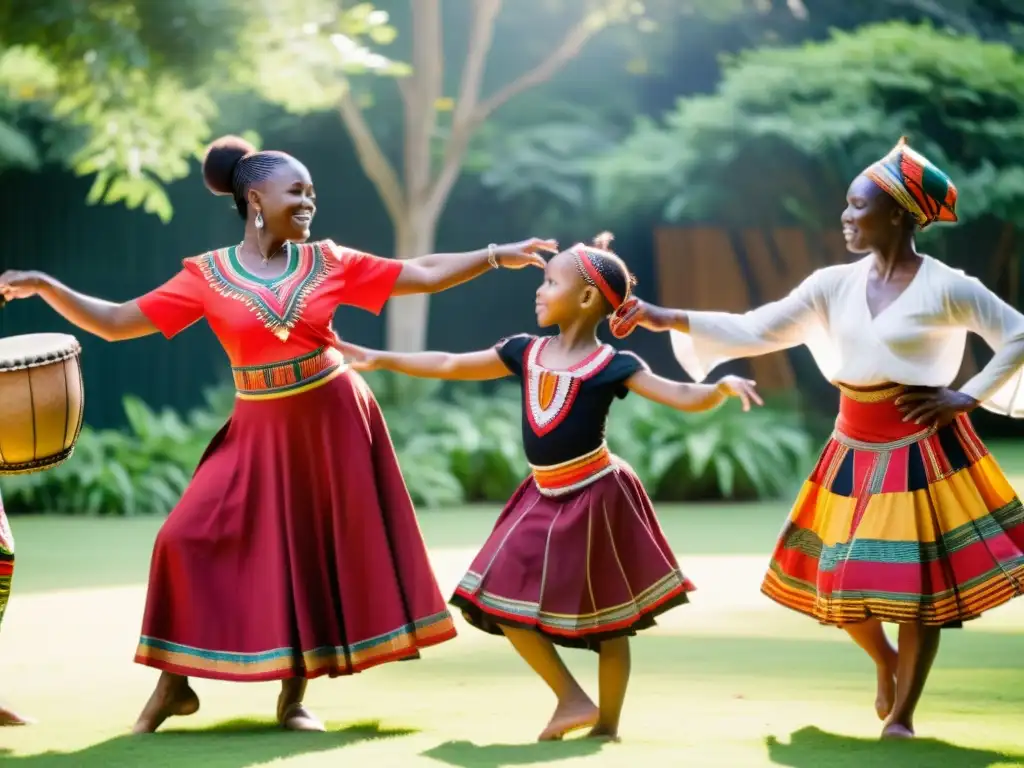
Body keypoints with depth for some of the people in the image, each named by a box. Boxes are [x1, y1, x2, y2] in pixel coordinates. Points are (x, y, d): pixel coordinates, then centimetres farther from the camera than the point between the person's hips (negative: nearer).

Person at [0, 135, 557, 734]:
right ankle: (174, 685, 6)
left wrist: (498, 256, -1)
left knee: (318, 550, 4)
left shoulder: (329, 263, 0)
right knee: (189, 538, -10)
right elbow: (115, 323, -6)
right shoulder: (208, 276, -5)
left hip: (334, 420, 1)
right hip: (260, 430, -1)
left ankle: (294, 696, 17)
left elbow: (423, 275, 5)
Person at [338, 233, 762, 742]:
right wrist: (381, 360, 15)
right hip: (546, 499, 7)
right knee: (504, 602, 5)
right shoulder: (526, 352, 4)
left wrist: (724, 386, -40)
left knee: (607, 616, 2)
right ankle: (573, 701, 13)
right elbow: (452, 366, 12)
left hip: (596, 498, -6)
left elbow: (683, 397, -19)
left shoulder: (611, 365, -13)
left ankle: (607, 722, 13)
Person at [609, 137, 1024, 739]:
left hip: (921, 451, -5)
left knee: (918, 582, -2)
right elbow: (754, 331, 1)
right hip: (857, 452, 5)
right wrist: (669, 319, -6)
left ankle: (902, 715, 11)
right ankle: (886, 662, 39)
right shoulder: (835, 286, 3)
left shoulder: (945, 288, -11)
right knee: (838, 582, 8)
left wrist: (968, 397, -11)